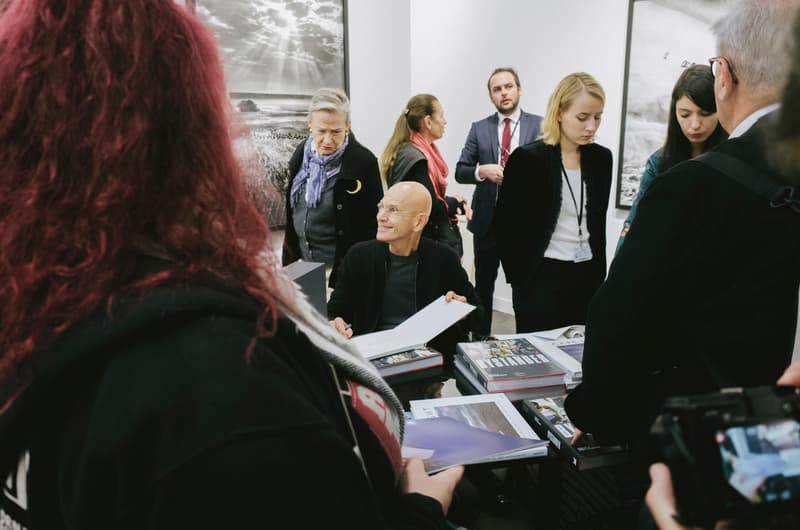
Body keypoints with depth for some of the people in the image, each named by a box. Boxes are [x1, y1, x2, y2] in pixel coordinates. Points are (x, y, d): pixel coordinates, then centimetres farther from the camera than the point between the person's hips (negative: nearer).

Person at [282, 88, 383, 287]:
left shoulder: (364, 162, -14)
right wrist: (289, 255, 14)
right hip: (301, 265, 5)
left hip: (341, 270, -5)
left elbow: (374, 223, -9)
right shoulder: (301, 152, 2)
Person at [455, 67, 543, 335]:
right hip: (487, 219, 2)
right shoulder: (479, 129, 4)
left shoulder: (539, 125, 0)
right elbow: (460, 172, 1)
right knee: (483, 285, 13)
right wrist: (482, 170, -19)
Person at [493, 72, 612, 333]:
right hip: (541, 277, -4)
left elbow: (598, 220, 15)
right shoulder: (527, 158, -10)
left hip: (588, 276, 5)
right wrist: (520, 279, -5)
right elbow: (505, 223, -6)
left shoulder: (601, 158, 5)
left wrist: (599, 271, 11)